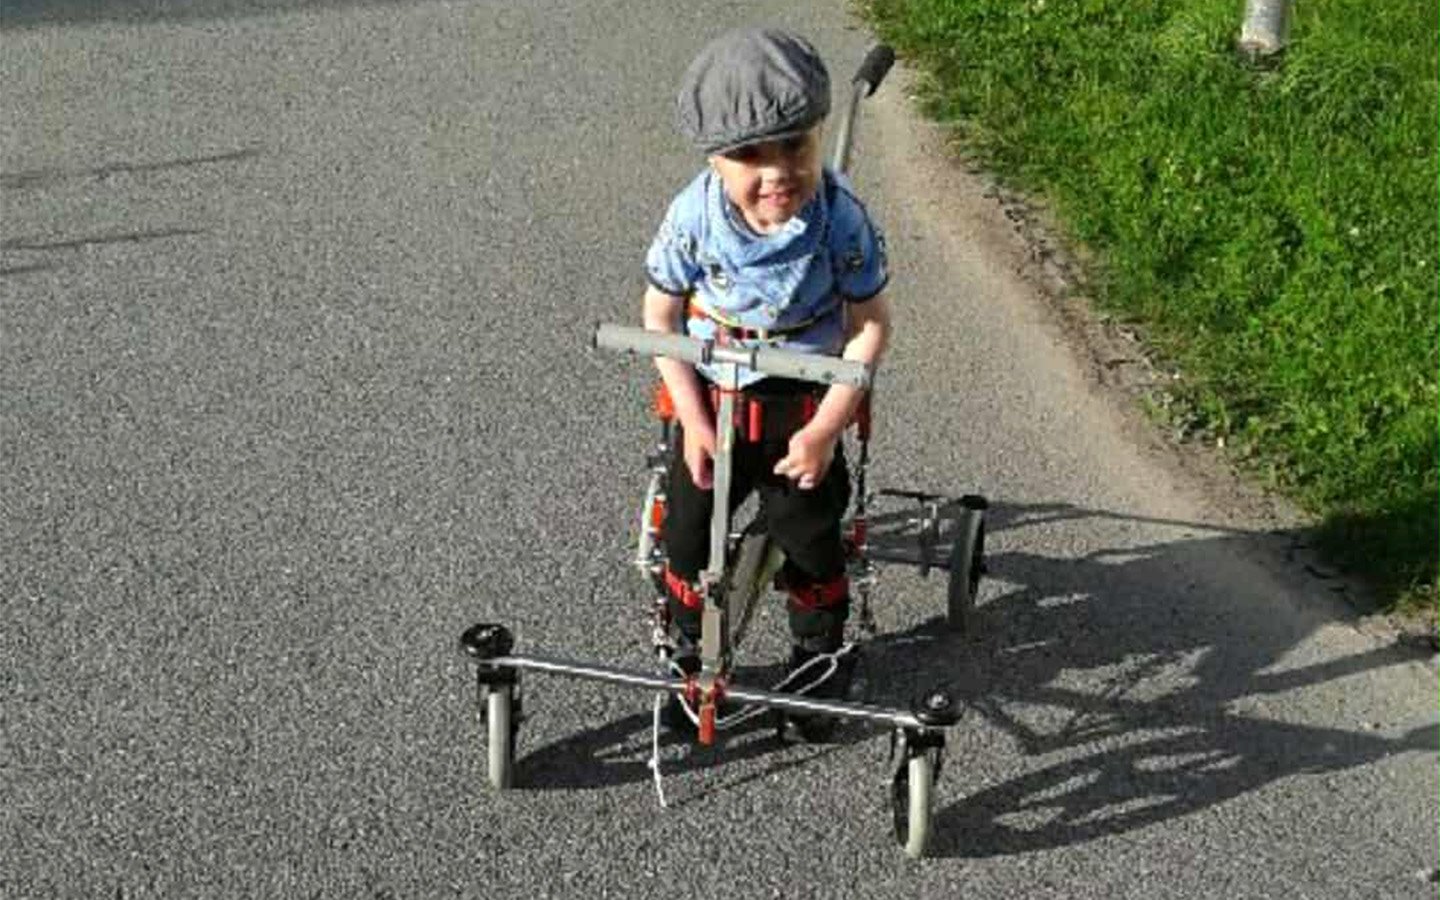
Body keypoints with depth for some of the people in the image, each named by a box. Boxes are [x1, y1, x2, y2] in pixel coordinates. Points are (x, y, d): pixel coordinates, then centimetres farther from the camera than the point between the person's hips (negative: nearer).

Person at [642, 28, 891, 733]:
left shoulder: (841, 218, -24)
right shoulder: (694, 216, -21)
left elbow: (871, 325, -13)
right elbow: (660, 315, -7)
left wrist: (825, 428, -16)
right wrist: (693, 421, -11)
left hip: (803, 404, -1)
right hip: (709, 399, 1)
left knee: (809, 538, 9)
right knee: (687, 533, 9)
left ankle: (819, 651, 38)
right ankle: (689, 653, 36)